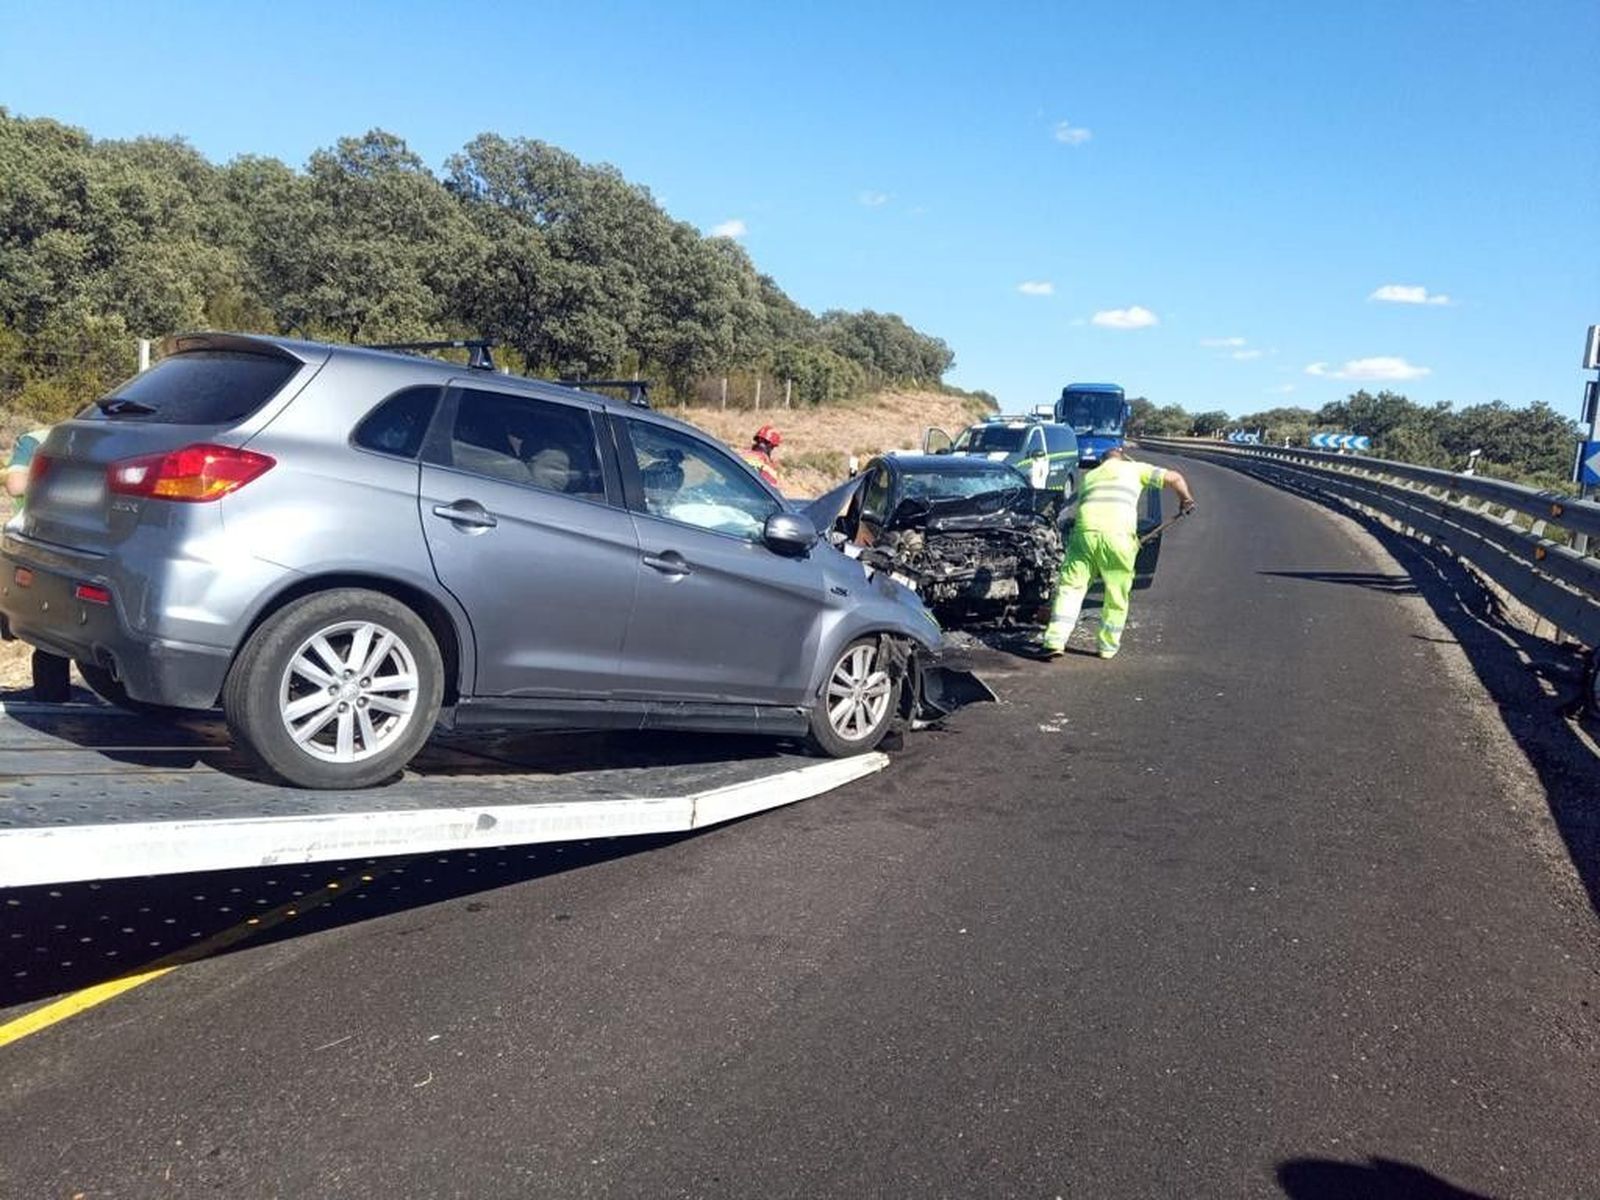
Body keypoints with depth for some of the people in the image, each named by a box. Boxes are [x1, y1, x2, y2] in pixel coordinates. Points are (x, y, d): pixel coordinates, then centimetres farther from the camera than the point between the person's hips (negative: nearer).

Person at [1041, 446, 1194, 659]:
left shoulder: (1089, 476, 30)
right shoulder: (1134, 468, 20)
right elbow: (1174, 478, 15)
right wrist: (1186, 499, 31)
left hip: (1085, 530, 2)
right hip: (1118, 535, -2)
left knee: (1070, 586, 8)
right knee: (1117, 595, 13)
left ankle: (1055, 640, -2)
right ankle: (1108, 646, 21)